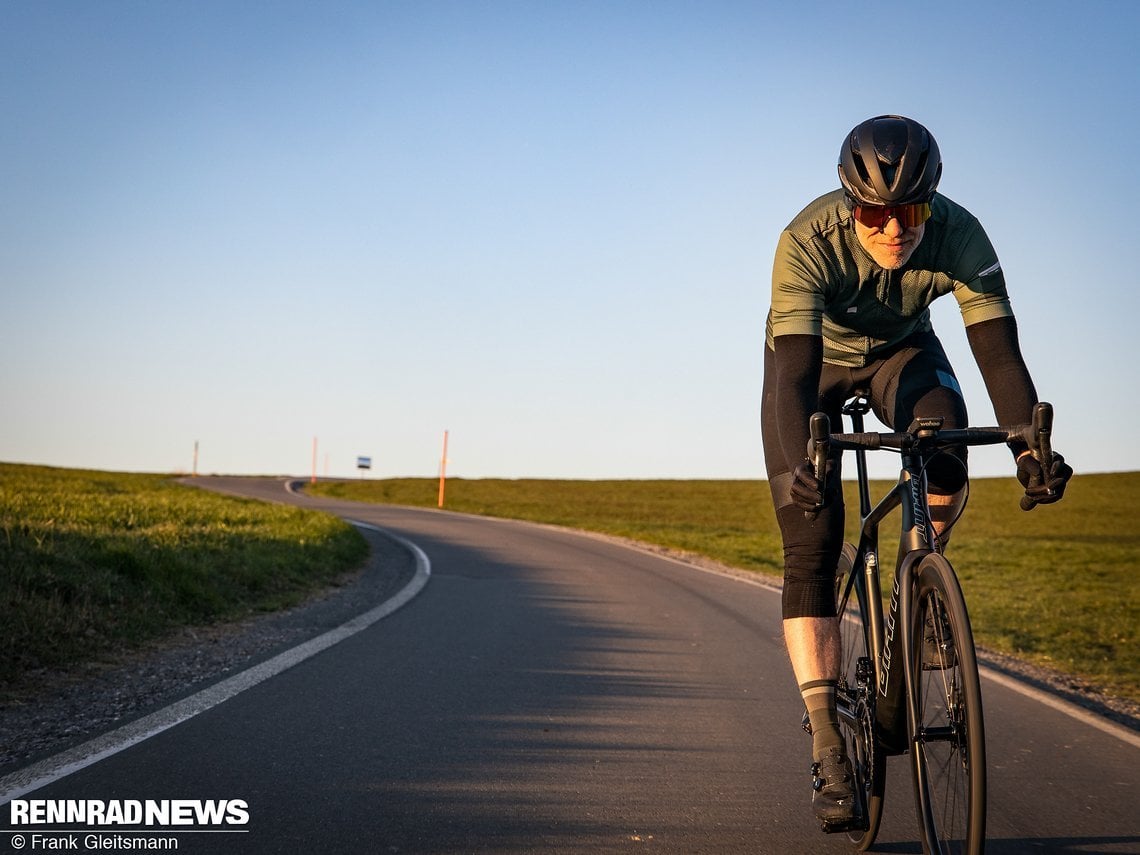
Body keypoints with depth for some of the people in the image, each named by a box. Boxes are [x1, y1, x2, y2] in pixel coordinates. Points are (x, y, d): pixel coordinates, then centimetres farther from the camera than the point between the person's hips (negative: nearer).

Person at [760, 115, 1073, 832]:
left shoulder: (959, 235, -29)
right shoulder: (809, 241, -36)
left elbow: (999, 350, -34)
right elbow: (795, 370, -42)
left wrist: (1030, 448, -49)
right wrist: (800, 462, -59)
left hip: (901, 351, 2)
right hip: (814, 359, -2)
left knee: (945, 436, -33)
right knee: (812, 552, -13)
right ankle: (827, 748, -11)